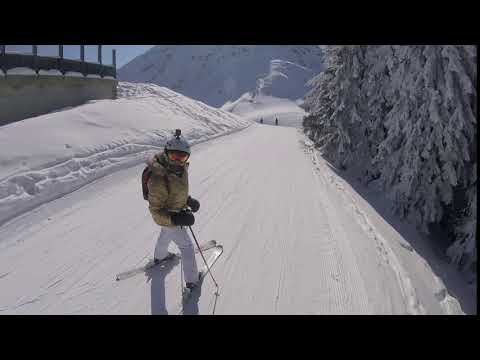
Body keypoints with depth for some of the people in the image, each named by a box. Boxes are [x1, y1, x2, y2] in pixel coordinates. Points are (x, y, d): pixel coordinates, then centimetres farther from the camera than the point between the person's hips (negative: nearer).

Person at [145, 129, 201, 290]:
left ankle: (160, 256, 66)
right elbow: (156, 211, -32)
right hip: (168, 217, -8)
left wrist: (189, 200, -4)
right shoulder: (159, 180, -41)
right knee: (186, 245, 8)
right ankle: (192, 280, 30)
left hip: (177, 212, 8)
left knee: (166, 233, 35)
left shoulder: (179, 167, -16)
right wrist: (176, 219, -43)